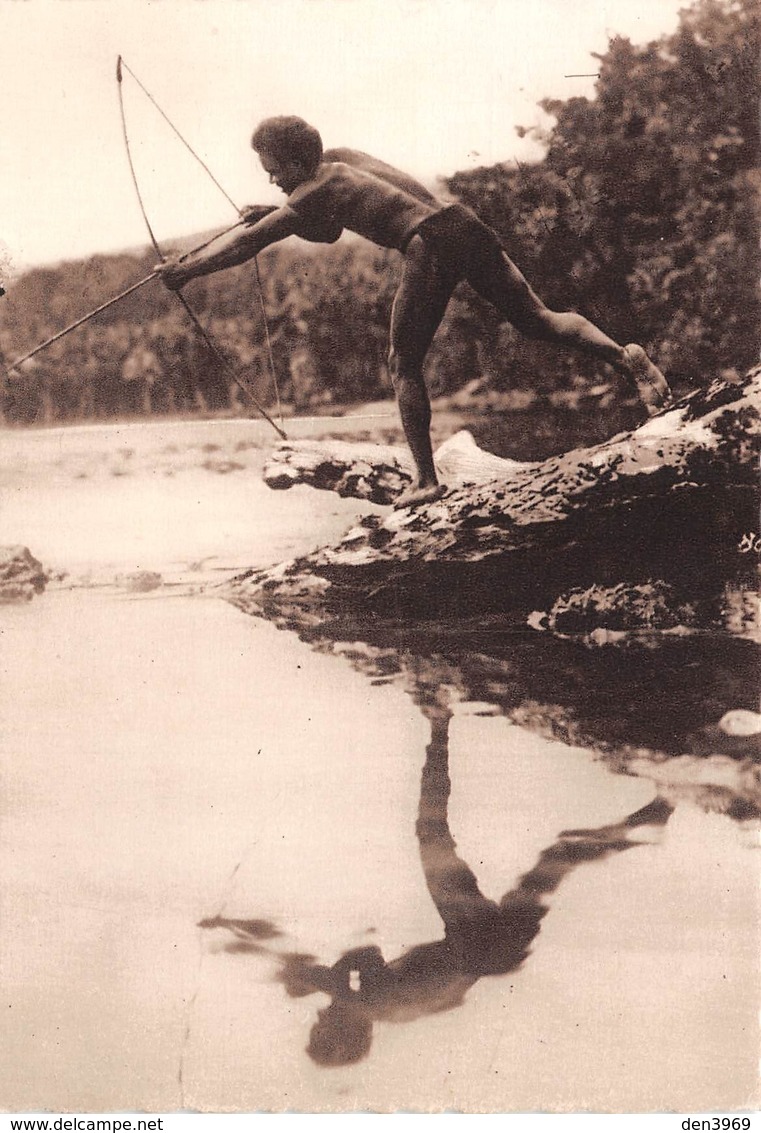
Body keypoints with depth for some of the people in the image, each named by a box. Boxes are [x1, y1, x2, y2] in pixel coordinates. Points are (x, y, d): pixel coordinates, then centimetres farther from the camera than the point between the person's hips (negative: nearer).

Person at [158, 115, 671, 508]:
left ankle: (427, 480, 0)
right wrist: (274, 215, 29)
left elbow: (247, 243, 2)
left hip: (430, 248, -8)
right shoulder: (343, 157, 25)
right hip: (467, 226, 8)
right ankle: (623, 355, -14)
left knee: (404, 366, 5)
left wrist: (183, 269, 10)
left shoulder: (312, 194, 3)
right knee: (537, 318, 9)